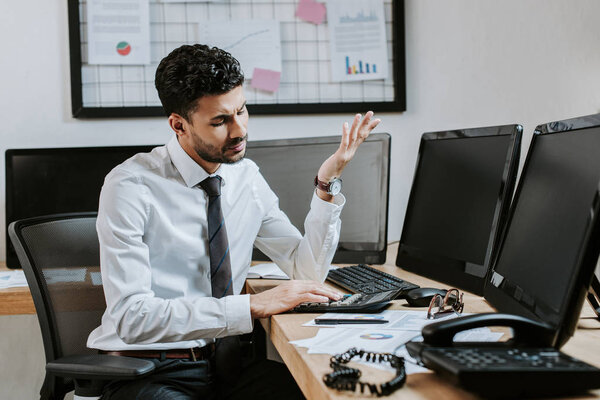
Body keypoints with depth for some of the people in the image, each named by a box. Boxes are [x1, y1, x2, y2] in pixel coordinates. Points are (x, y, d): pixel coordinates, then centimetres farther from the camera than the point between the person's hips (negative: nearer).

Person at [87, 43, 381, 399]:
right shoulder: (131, 187, -15)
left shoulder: (246, 177, 4)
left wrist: (327, 183, -4)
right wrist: (254, 306, -27)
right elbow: (132, 317, -24)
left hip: (223, 362, 5)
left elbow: (308, 270, 9)